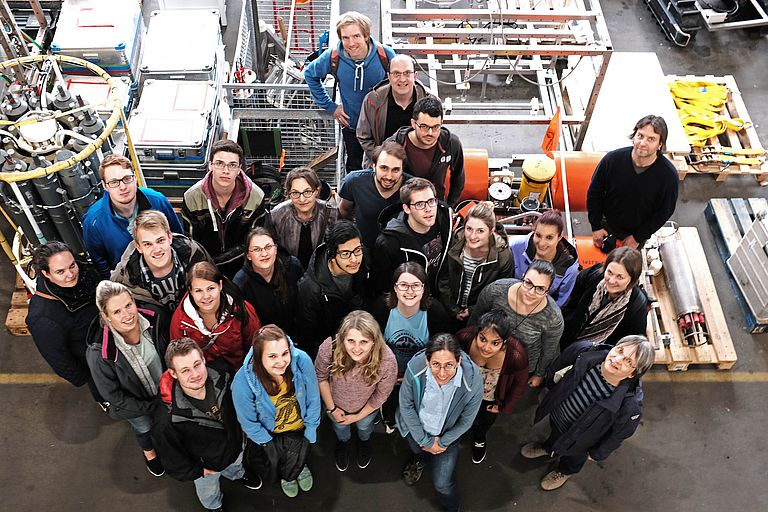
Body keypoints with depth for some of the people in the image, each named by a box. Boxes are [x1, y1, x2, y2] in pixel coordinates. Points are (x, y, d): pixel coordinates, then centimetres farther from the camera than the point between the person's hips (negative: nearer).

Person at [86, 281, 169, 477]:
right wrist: (151, 407, -17)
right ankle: (149, 451, 66)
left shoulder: (153, 320, -30)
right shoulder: (99, 354, -39)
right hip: (137, 402, -2)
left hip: (165, 392, 3)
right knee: (143, 427, 30)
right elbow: (113, 395, -23)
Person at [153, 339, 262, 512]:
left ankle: (237, 475, 73)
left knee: (236, 466, 38)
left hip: (235, 446, 3)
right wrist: (196, 471, -12)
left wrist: (239, 433, 5)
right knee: (209, 493, 30)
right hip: (206, 464, -3)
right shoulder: (168, 418, -42)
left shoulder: (222, 380, -30)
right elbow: (171, 454, -23)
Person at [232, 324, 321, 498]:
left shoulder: (302, 361, -30)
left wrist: (309, 435, -6)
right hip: (267, 431, 0)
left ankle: (288, 476, 34)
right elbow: (248, 422, -15)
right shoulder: (243, 381, -33)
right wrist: (269, 444, -9)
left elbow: (313, 401, -13)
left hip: (299, 428, 0)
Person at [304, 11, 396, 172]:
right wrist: (330, 106, -3)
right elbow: (310, 74, 1)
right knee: (354, 168, 21)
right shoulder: (332, 57, -20)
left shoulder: (385, 54, -22)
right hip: (351, 126, 1)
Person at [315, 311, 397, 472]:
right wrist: (332, 408, -9)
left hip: (366, 407, 0)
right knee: (340, 428, 36)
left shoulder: (387, 360, -41)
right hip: (336, 404, 0)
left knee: (364, 427, 36)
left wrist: (358, 416, -8)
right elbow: (321, 377, -18)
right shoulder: (329, 348, -41)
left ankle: (364, 442, 72)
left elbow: (382, 394, -19)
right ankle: (343, 442, 72)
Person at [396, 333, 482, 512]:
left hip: (447, 434, -1)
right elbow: (406, 404, -19)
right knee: (418, 450, 33)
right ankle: (421, 459, 71)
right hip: (417, 427, 2)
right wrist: (424, 440, -12)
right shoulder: (415, 367, -37)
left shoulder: (473, 380, -37)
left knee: (442, 484, 3)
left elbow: (466, 421, -18)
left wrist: (442, 442, -9)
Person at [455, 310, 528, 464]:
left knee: (485, 422, 31)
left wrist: (504, 407, -4)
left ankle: (479, 439, 65)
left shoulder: (516, 355, -42)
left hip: (491, 398, 0)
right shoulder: (465, 337, -40)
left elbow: (520, 384, -17)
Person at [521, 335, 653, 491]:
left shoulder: (631, 405, -43)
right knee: (555, 432, 37)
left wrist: (597, 453, -5)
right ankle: (548, 448, 73)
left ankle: (565, 471, 68)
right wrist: (551, 381, 6)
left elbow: (618, 434, -21)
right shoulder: (585, 351, -36)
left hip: (580, 436, -2)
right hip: (557, 414, 3)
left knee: (574, 455, 33)